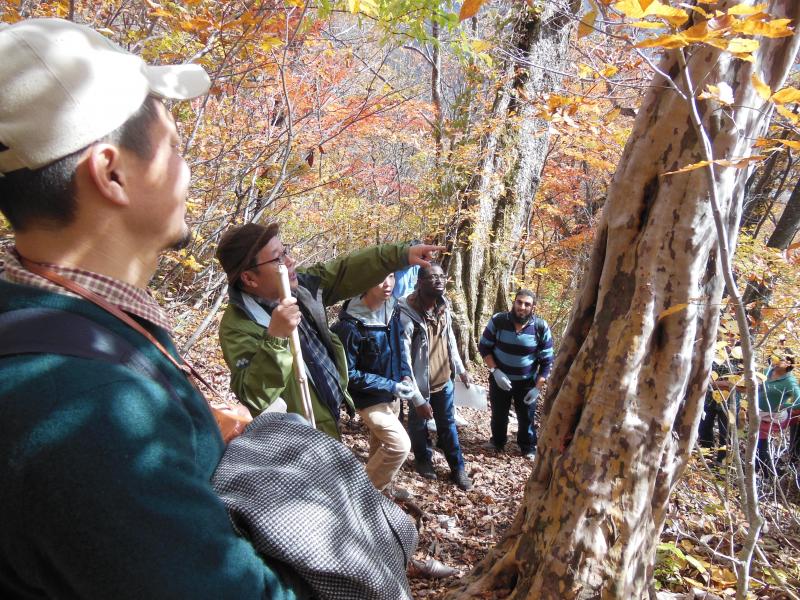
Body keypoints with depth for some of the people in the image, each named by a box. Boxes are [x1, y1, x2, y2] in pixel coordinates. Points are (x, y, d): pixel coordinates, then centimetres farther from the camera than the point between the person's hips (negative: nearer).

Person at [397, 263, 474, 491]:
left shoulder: (444, 307, -5)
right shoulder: (407, 315, -27)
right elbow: (403, 362, -25)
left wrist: (460, 369, 17)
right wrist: (418, 400, -24)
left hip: (444, 381, 5)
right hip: (421, 385, -5)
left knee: (448, 425, 19)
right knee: (419, 425, 19)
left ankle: (458, 468, 34)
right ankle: (424, 460, 44)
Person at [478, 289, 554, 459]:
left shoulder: (541, 327, -18)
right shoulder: (498, 321, -18)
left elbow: (547, 360, -10)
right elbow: (484, 347, -8)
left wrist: (537, 388, -13)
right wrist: (495, 371, -20)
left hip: (527, 382, -1)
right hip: (499, 378, 1)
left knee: (526, 417, 15)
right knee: (498, 414, 20)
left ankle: (528, 447, 40)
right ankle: (497, 441, 46)